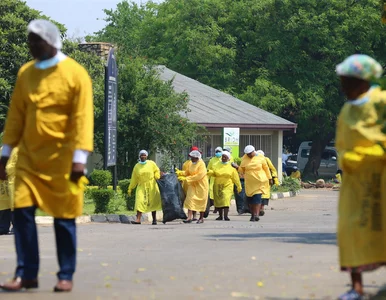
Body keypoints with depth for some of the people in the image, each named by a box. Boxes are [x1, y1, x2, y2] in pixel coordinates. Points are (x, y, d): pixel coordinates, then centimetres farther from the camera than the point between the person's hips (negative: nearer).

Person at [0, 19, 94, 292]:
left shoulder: (75, 74, -6)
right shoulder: (25, 73, 9)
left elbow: (82, 118, -10)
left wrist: (79, 158, -16)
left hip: (61, 159, -4)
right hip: (29, 157, 4)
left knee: (64, 217, 1)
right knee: (22, 212, -4)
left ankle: (66, 276, 10)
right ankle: (26, 274, 2)